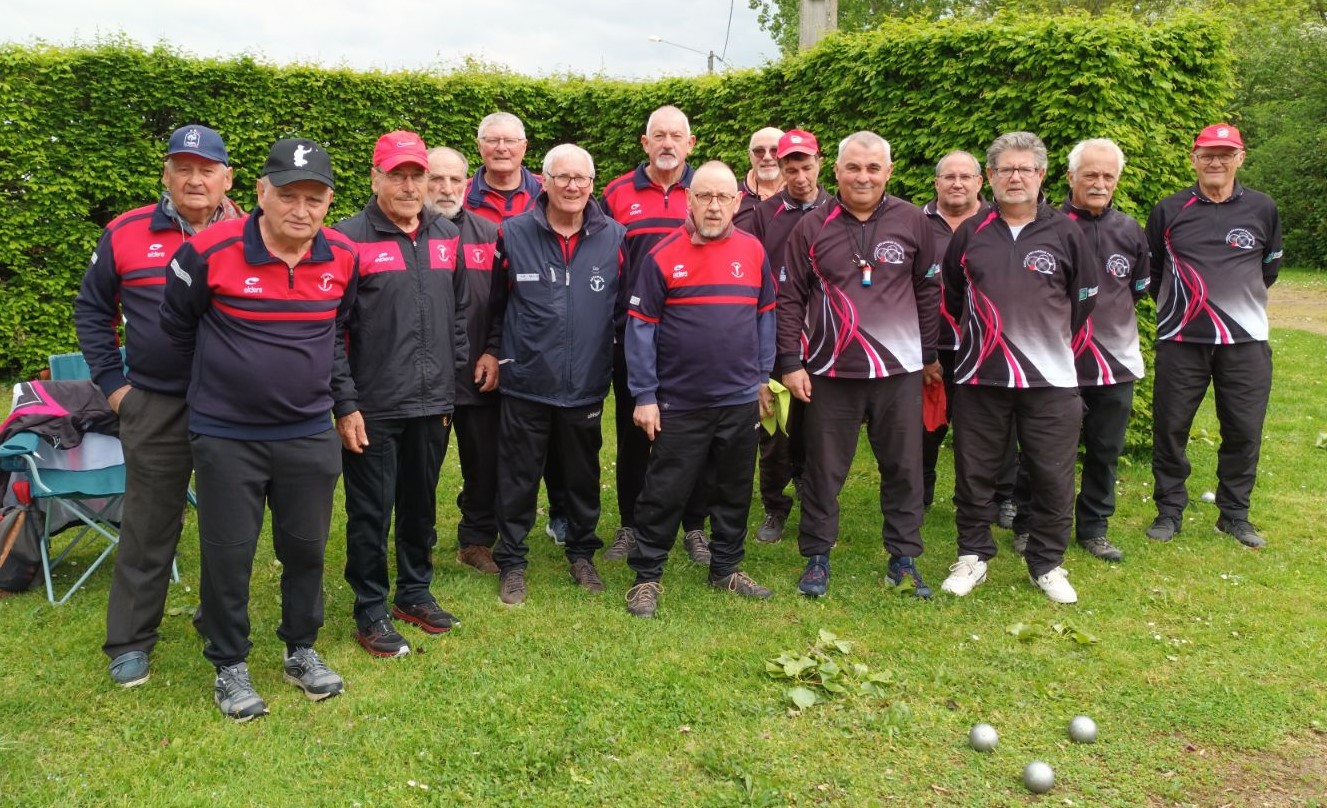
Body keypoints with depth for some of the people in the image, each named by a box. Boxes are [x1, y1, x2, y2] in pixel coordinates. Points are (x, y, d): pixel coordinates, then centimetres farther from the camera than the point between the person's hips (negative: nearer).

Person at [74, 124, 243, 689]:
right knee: (148, 528, 6)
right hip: (156, 408, 0)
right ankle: (129, 642, 19)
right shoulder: (125, 234, 0)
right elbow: (92, 310, 9)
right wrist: (112, 383, 3)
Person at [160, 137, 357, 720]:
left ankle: (302, 651, 33)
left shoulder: (343, 258, -3)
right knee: (228, 554, 7)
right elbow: (177, 326, 3)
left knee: (306, 547, 13)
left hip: (309, 435, 3)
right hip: (226, 436, -3)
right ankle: (230, 666, 25)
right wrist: (224, 376, 12)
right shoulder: (209, 251, -15)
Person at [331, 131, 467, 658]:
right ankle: (371, 612, 20)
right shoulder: (350, 239, -8)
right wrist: (344, 406, -12)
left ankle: (415, 593, 34)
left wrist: (453, 385, 12)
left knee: (421, 506, 17)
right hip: (373, 409, -5)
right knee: (371, 514, 5)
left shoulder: (448, 237, 8)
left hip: (432, 405, 5)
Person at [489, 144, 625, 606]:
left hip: (587, 385, 1)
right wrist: (495, 353, 7)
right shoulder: (513, 234, -3)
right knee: (519, 478, 7)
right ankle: (511, 562, 22)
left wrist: (619, 360, 9)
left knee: (583, 476, 15)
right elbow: (493, 304, 7)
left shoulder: (615, 238, -1)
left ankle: (582, 553, 33)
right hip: (526, 383, -1)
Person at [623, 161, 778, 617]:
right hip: (679, 403, -3)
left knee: (735, 491, 15)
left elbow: (765, 317, 12)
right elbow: (641, 328, -6)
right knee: (664, 493, 3)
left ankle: (727, 569, 32)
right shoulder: (663, 256, -7)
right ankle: (646, 577, 17)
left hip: (740, 400, 4)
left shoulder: (753, 251, 3)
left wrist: (763, 377, 11)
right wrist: (644, 396, -8)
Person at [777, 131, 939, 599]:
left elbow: (928, 291, 8)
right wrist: (791, 363, -4)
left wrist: (931, 355, 10)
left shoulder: (912, 222, 1)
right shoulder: (812, 227, -2)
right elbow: (790, 298, 0)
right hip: (830, 372, -1)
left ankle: (904, 558, 24)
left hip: (900, 370, 1)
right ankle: (816, 556, 23)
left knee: (904, 469, 9)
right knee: (823, 471, 8)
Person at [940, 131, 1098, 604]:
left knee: (1053, 478, 5)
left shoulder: (1066, 233, 1)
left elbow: (1084, 297, 8)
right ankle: (973, 556, 25)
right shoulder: (970, 233, 5)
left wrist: (1050, 339, 9)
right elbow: (952, 295, 15)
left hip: (1051, 378, -1)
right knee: (974, 473, 9)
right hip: (979, 376, 1)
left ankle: (1048, 564, 21)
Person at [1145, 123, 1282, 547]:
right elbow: (1150, 269, 11)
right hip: (1181, 339, 0)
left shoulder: (1262, 209, 3)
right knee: (1170, 426, 3)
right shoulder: (1169, 210, 1)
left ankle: (1235, 515, 21)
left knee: (1244, 430, 5)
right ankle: (1169, 511, 17)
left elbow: (1270, 268, 16)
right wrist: (1173, 305, 10)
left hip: (1246, 341, 1)